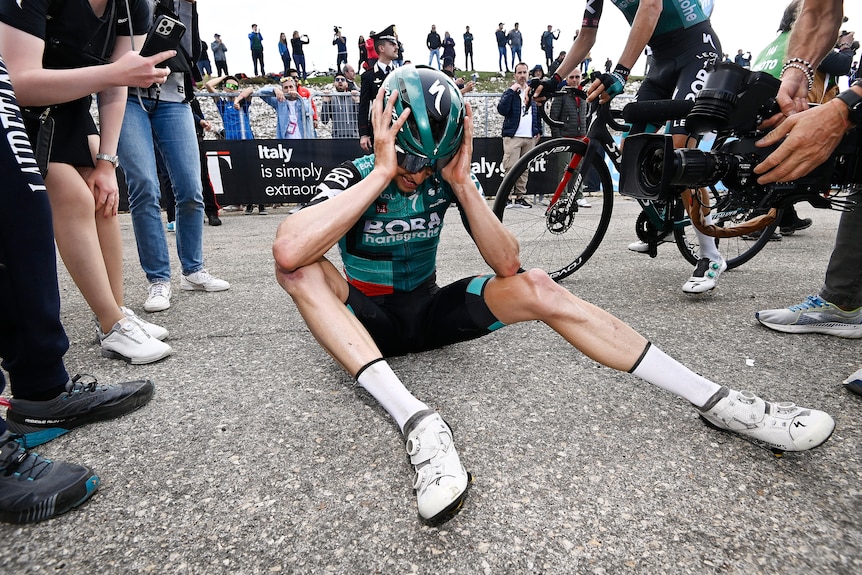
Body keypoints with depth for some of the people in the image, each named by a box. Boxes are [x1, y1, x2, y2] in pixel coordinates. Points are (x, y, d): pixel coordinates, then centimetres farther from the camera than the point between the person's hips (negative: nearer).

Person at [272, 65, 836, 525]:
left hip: (427, 307, 2)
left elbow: (506, 263, -15)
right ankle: (417, 420, -44)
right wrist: (382, 174, -34)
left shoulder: (447, 176, -6)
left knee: (535, 288, -24)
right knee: (299, 261, -31)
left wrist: (462, 181, -23)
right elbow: (288, 251, -35)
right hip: (366, 319, -1)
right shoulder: (355, 176, -14)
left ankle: (717, 401, -21)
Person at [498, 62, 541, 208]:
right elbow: (502, 109, -13)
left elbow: (538, 113, 25)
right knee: (510, 167, -12)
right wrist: (511, 91, -14)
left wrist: (538, 131, 17)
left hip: (530, 137, 5)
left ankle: (520, 196, 11)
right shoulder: (510, 92, 3)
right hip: (513, 136, -5)